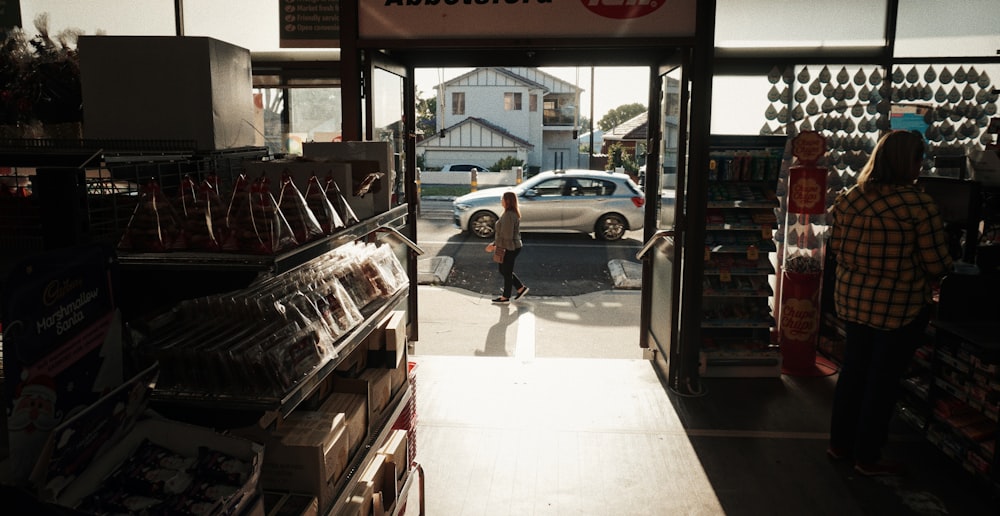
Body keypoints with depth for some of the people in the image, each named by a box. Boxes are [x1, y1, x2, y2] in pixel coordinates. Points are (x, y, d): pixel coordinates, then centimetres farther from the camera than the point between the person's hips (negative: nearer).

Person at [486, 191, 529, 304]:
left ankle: (505, 298, 20)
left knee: (506, 272, 5)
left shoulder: (508, 215, -24)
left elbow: (507, 236, -26)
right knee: (503, 270, 22)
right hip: (513, 247, 10)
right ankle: (521, 288, 27)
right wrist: (494, 244, 14)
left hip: (509, 248, -10)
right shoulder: (513, 214, 9)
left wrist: (495, 245, -15)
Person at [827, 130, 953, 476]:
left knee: (852, 371, 18)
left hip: (852, 300, 6)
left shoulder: (849, 199, -2)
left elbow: (836, 248, 8)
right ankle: (867, 458, 20)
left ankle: (840, 444, 31)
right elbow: (937, 266, -12)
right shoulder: (919, 205, -18)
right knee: (883, 380, 8)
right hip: (899, 307, -5)